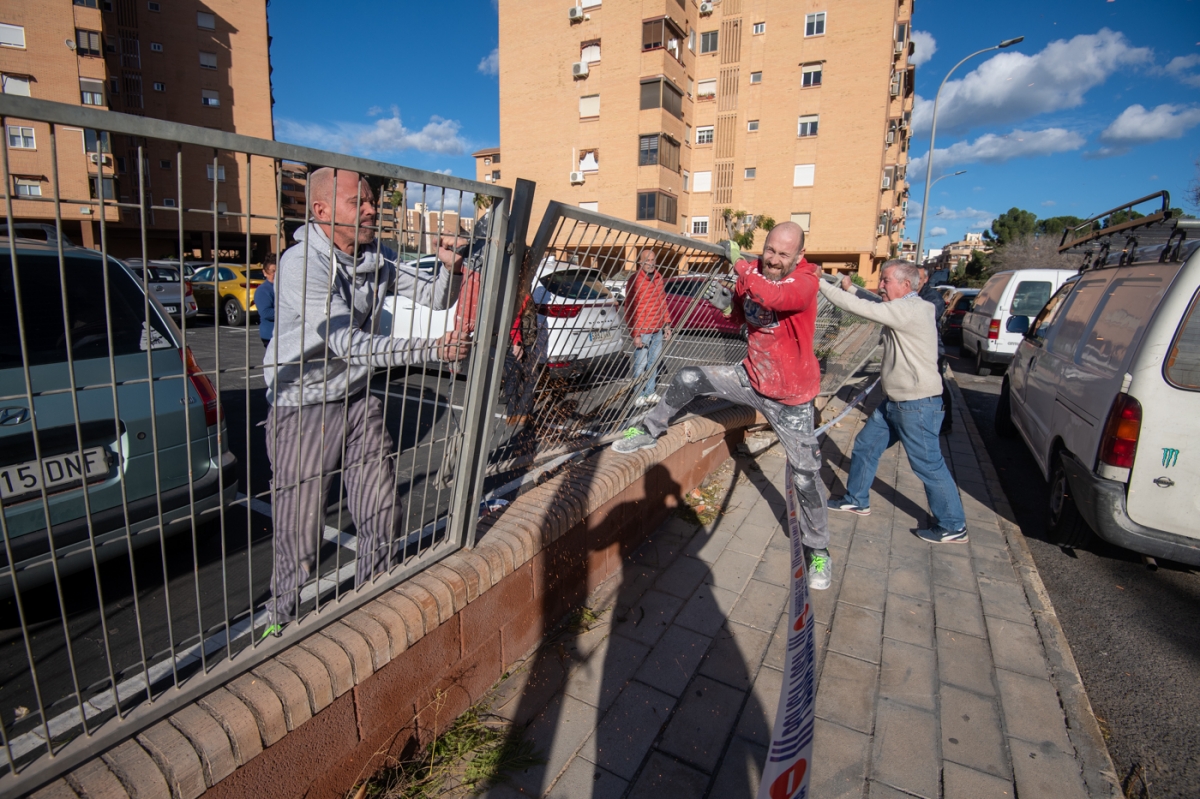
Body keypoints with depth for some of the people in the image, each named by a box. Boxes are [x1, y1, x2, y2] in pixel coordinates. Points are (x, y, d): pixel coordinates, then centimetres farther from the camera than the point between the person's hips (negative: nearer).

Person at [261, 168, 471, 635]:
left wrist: (450, 268, -14)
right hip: (303, 410, -6)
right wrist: (432, 350, -29)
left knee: (382, 515, 11)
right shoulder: (302, 263, -19)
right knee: (300, 535, 2)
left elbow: (437, 298, 8)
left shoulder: (375, 263, 3)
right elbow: (351, 345, -27)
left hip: (359, 402, 7)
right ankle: (283, 623, 29)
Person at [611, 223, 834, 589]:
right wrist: (727, 302, -13)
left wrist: (742, 267, -34)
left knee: (806, 476, 2)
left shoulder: (806, 281, -23)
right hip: (751, 378, 5)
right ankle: (650, 431, 17)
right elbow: (740, 316, 8)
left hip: (791, 397, -4)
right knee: (688, 378, -7)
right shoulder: (753, 271, -6)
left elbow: (776, 298, -46)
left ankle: (817, 549, 23)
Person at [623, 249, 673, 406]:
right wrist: (635, 334, -16)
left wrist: (667, 324, 15)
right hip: (643, 331, -7)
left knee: (654, 362, 13)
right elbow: (630, 309, -14)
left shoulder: (658, 278, 10)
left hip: (658, 330, 7)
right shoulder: (635, 281, -11)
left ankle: (650, 393, 23)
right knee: (641, 364, -1)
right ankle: (638, 396, 9)